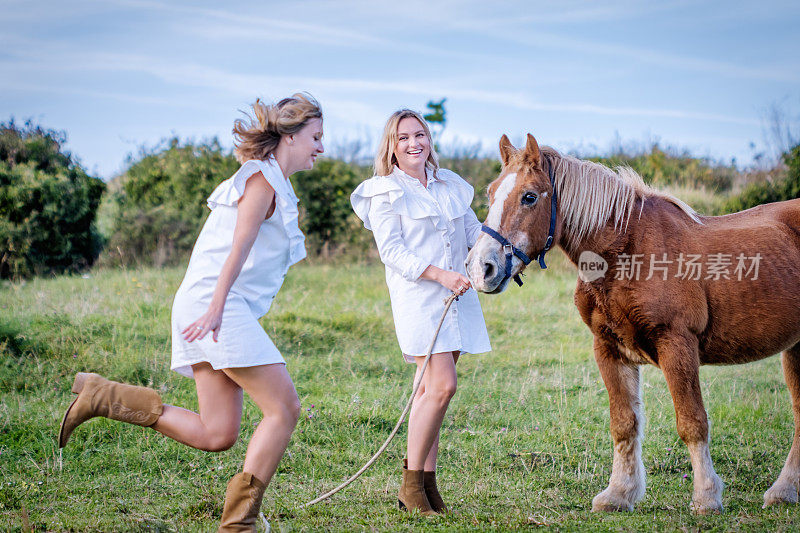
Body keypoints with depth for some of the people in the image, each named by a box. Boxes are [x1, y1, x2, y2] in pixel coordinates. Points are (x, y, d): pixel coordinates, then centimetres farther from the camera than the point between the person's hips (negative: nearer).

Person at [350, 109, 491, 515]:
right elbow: (392, 252, -9)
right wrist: (440, 275, -20)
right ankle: (411, 484, -5)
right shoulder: (384, 193, -1)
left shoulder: (450, 185, 16)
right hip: (417, 296, -6)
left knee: (431, 389, 7)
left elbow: (475, 231, 16)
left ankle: (427, 481, 11)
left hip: (457, 295, 6)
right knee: (442, 386, -15)